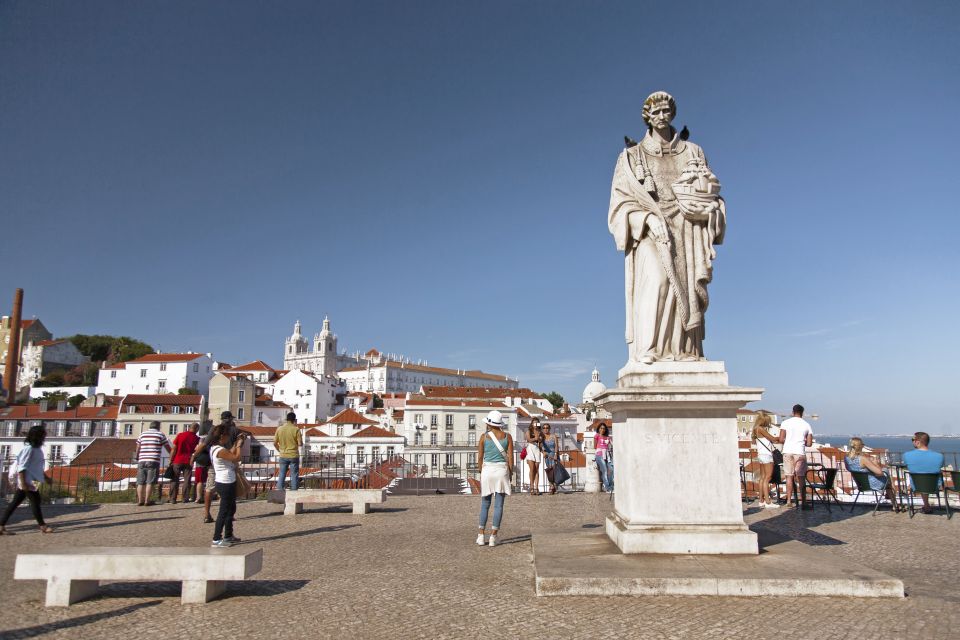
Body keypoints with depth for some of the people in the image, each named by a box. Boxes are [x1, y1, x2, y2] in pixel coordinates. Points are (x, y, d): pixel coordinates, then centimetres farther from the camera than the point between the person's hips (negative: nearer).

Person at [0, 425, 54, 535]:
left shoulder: (37, 449, 13)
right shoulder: (29, 448, -15)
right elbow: (21, 466, -19)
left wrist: (46, 478, 23)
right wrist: (23, 482, -22)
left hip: (32, 480, 9)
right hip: (28, 481, -9)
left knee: (15, 503, 9)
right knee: (35, 501, -1)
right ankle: (43, 526, 7)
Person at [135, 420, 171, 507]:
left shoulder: (142, 434, 15)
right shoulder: (160, 435, 5)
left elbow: (138, 449, 16)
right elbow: (168, 448, 10)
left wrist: (137, 459, 29)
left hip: (142, 461, 4)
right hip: (153, 461, -4)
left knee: (141, 482, 8)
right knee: (150, 482, -3)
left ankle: (140, 500, 8)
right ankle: (147, 501, -5)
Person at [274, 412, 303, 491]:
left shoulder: (279, 429, -2)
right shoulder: (296, 429, -11)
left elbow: (275, 443, 2)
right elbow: (300, 444, -12)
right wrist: (300, 437, 7)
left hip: (283, 456, 3)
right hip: (294, 456, -3)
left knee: (281, 475, 11)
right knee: (294, 475, 6)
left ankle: (279, 490, 11)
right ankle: (294, 490, 8)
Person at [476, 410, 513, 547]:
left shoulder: (484, 437, -4)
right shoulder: (507, 436, -2)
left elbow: (480, 458, 0)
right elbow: (510, 457, -3)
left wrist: (481, 473, 14)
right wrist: (510, 474, 7)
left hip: (487, 470, 0)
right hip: (502, 471, 0)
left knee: (485, 504, 12)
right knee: (499, 505, 4)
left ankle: (481, 536, 10)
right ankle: (493, 537, 3)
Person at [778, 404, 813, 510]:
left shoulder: (786, 423, 2)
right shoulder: (806, 425, 6)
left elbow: (781, 440, -4)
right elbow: (809, 443, 3)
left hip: (787, 452, 0)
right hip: (800, 453, 0)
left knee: (789, 477, 6)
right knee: (801, 478, 5)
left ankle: (789, 501, 7)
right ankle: (803, 502, 6)